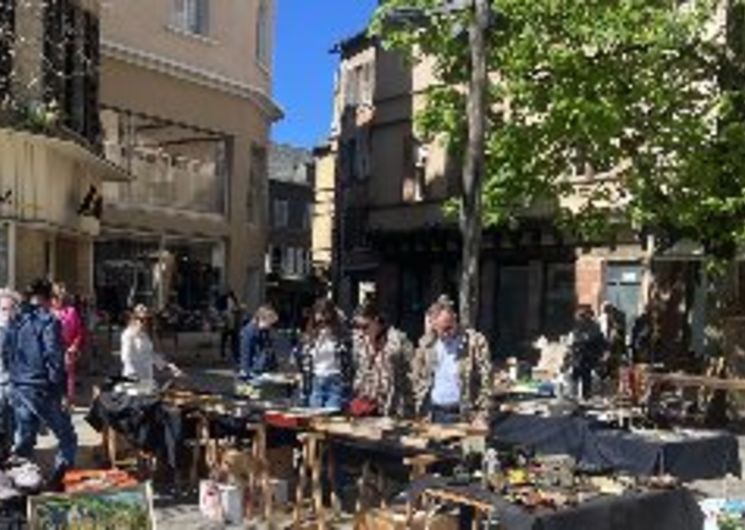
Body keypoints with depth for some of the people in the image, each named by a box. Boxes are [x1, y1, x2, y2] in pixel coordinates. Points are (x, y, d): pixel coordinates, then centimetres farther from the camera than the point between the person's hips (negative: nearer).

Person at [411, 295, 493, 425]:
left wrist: (482, 415, -12)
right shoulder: (427, 344, 7)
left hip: (463, 416, -3)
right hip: (434, 416, 3)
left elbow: (486, 381, -8)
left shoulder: (475, 342, -6)